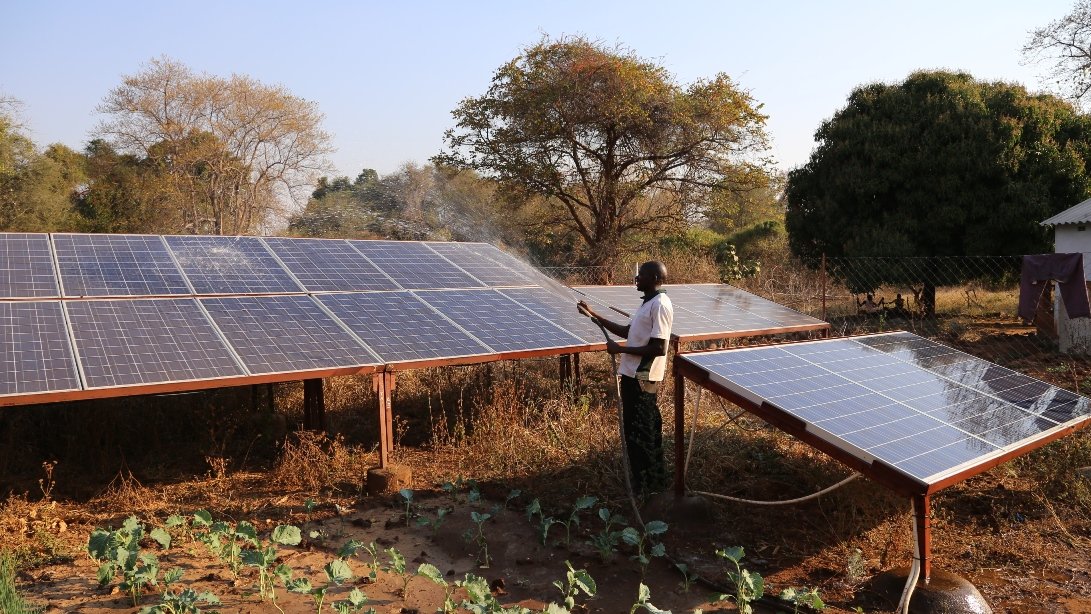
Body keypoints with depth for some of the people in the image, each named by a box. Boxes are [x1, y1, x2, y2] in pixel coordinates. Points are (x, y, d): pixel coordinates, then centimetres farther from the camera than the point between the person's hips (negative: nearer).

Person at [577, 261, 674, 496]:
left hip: (642, 378, -10)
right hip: (634, 375, 10)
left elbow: (658, 349, -23)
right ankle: (651, 481, 29)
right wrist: (594, 316, 16)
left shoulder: (660, 305, -18)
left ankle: (646, 487, 10)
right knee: (640, 430, 17)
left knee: (639, 433, -1)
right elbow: (627, 331, 21)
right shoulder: (649, 303, 14)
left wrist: (620, 350, -18)